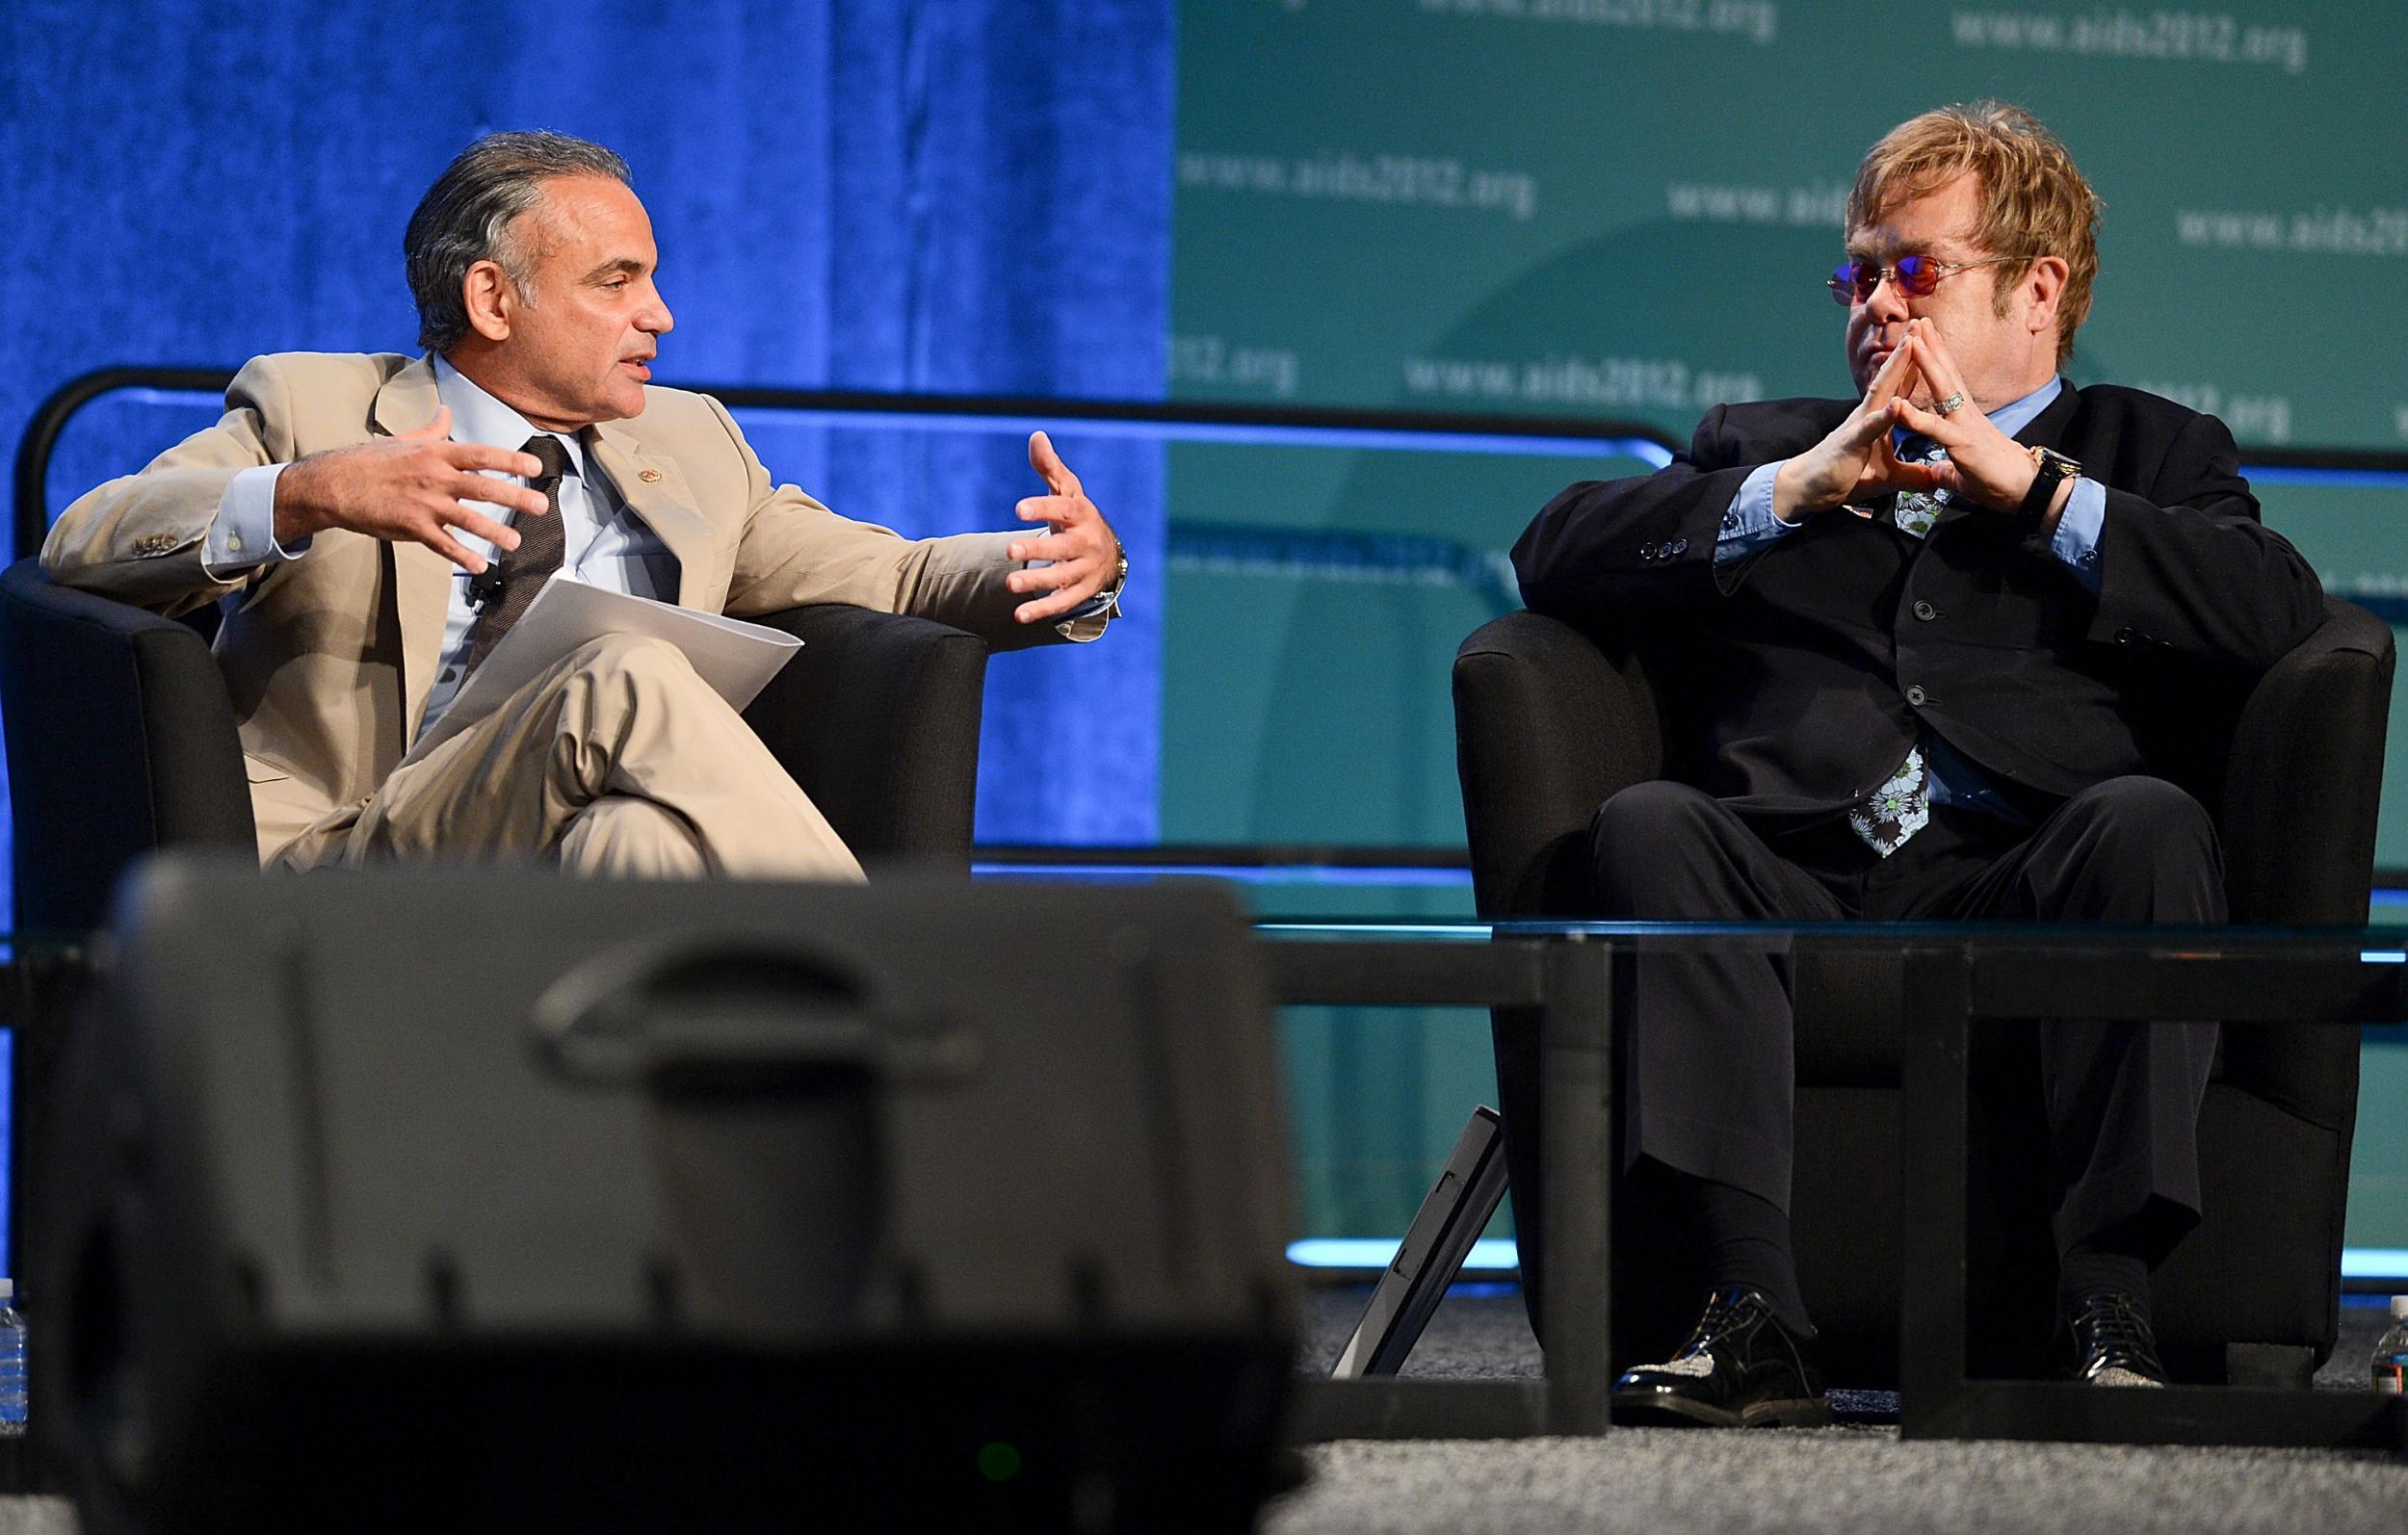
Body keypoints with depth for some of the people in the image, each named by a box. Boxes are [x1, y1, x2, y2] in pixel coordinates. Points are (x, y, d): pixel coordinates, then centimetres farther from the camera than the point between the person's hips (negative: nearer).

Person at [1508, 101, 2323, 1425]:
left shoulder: (2149, 452, 25)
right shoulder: (1764, 445, 31)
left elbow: (2279, 612, 3)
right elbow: (1554, 557, 14)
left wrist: (2031, 483, 1)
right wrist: (1797, 489, 3)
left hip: (2019, 891, -1)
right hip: (1793, 888, 2)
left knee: (2147, 819, -33)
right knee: (1646, 825, -30)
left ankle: (2107, 1307, -34)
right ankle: (1756, 1320, -37)